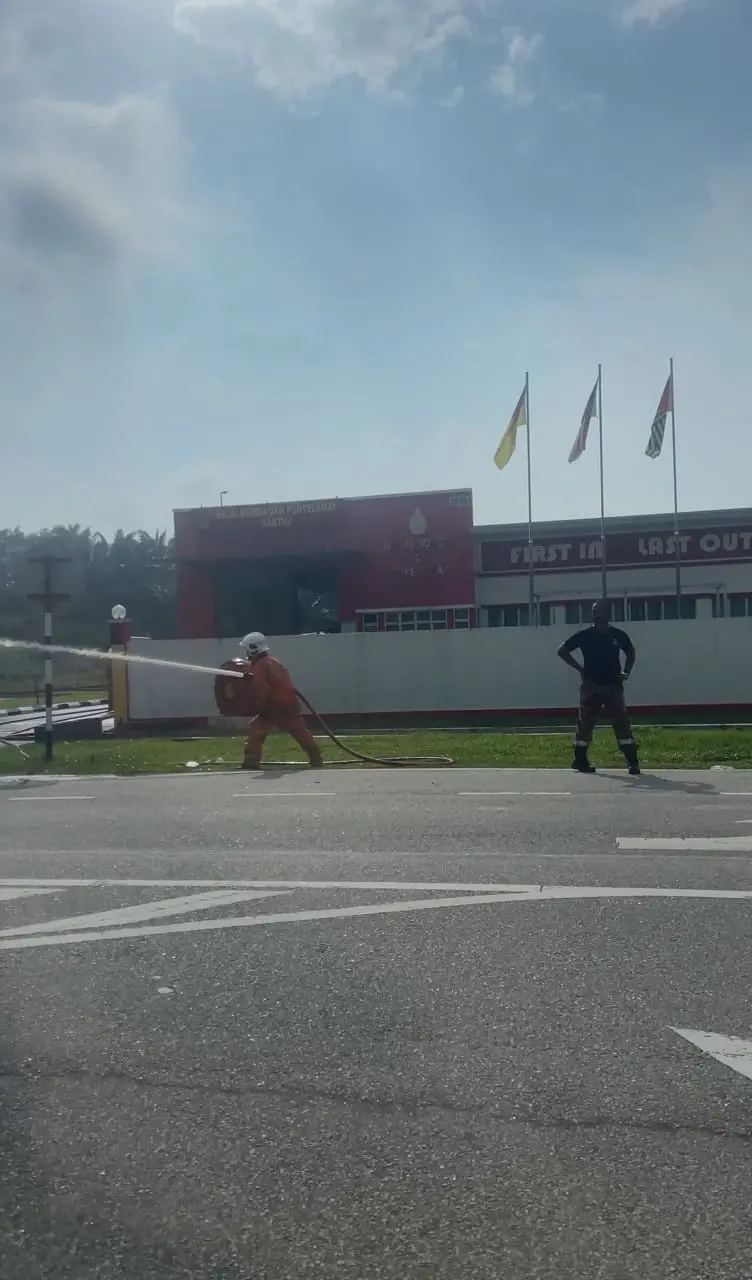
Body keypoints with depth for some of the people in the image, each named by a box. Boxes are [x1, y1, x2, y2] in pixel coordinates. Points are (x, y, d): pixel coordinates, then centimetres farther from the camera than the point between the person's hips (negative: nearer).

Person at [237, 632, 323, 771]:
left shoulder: (259, 666, -7)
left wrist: (260, 709, -9)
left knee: (256, 731, 0)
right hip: (290, 704, 8)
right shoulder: (273, 661, 19)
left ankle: (251, 762, -5)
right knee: (301, 732, 12)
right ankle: (316, 760, 15)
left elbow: (261, 691, -16)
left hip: (274, 707, -8)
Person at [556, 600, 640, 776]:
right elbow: (561, 650, 1)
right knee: (585, 723, 3)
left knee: (622, 722, -4)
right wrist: (580, 668, -4)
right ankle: (580, 760, 13)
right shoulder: (585, 635, -4)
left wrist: (627, 672, 6)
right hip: (591, 685, -1)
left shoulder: (618, 635, 2)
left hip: (613, 685, 1)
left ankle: (633, 761, -1)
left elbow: (631, 652, 21)